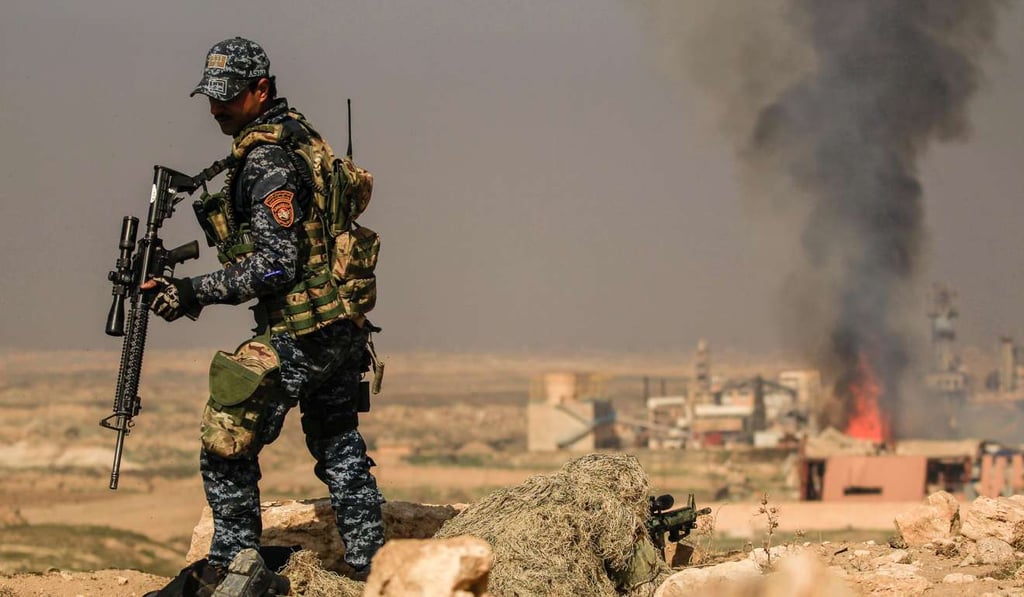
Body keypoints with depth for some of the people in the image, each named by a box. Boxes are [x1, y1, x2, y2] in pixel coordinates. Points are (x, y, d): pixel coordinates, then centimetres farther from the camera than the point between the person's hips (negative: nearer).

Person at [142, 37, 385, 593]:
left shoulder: (266, 160, -18)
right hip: (343, 330, 10)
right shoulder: (299, 133, 13)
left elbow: (277, 265, -22)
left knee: (226, 451, -1)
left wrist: (195, 291, -19)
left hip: (296, 337, -10)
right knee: (340, 449, 18)